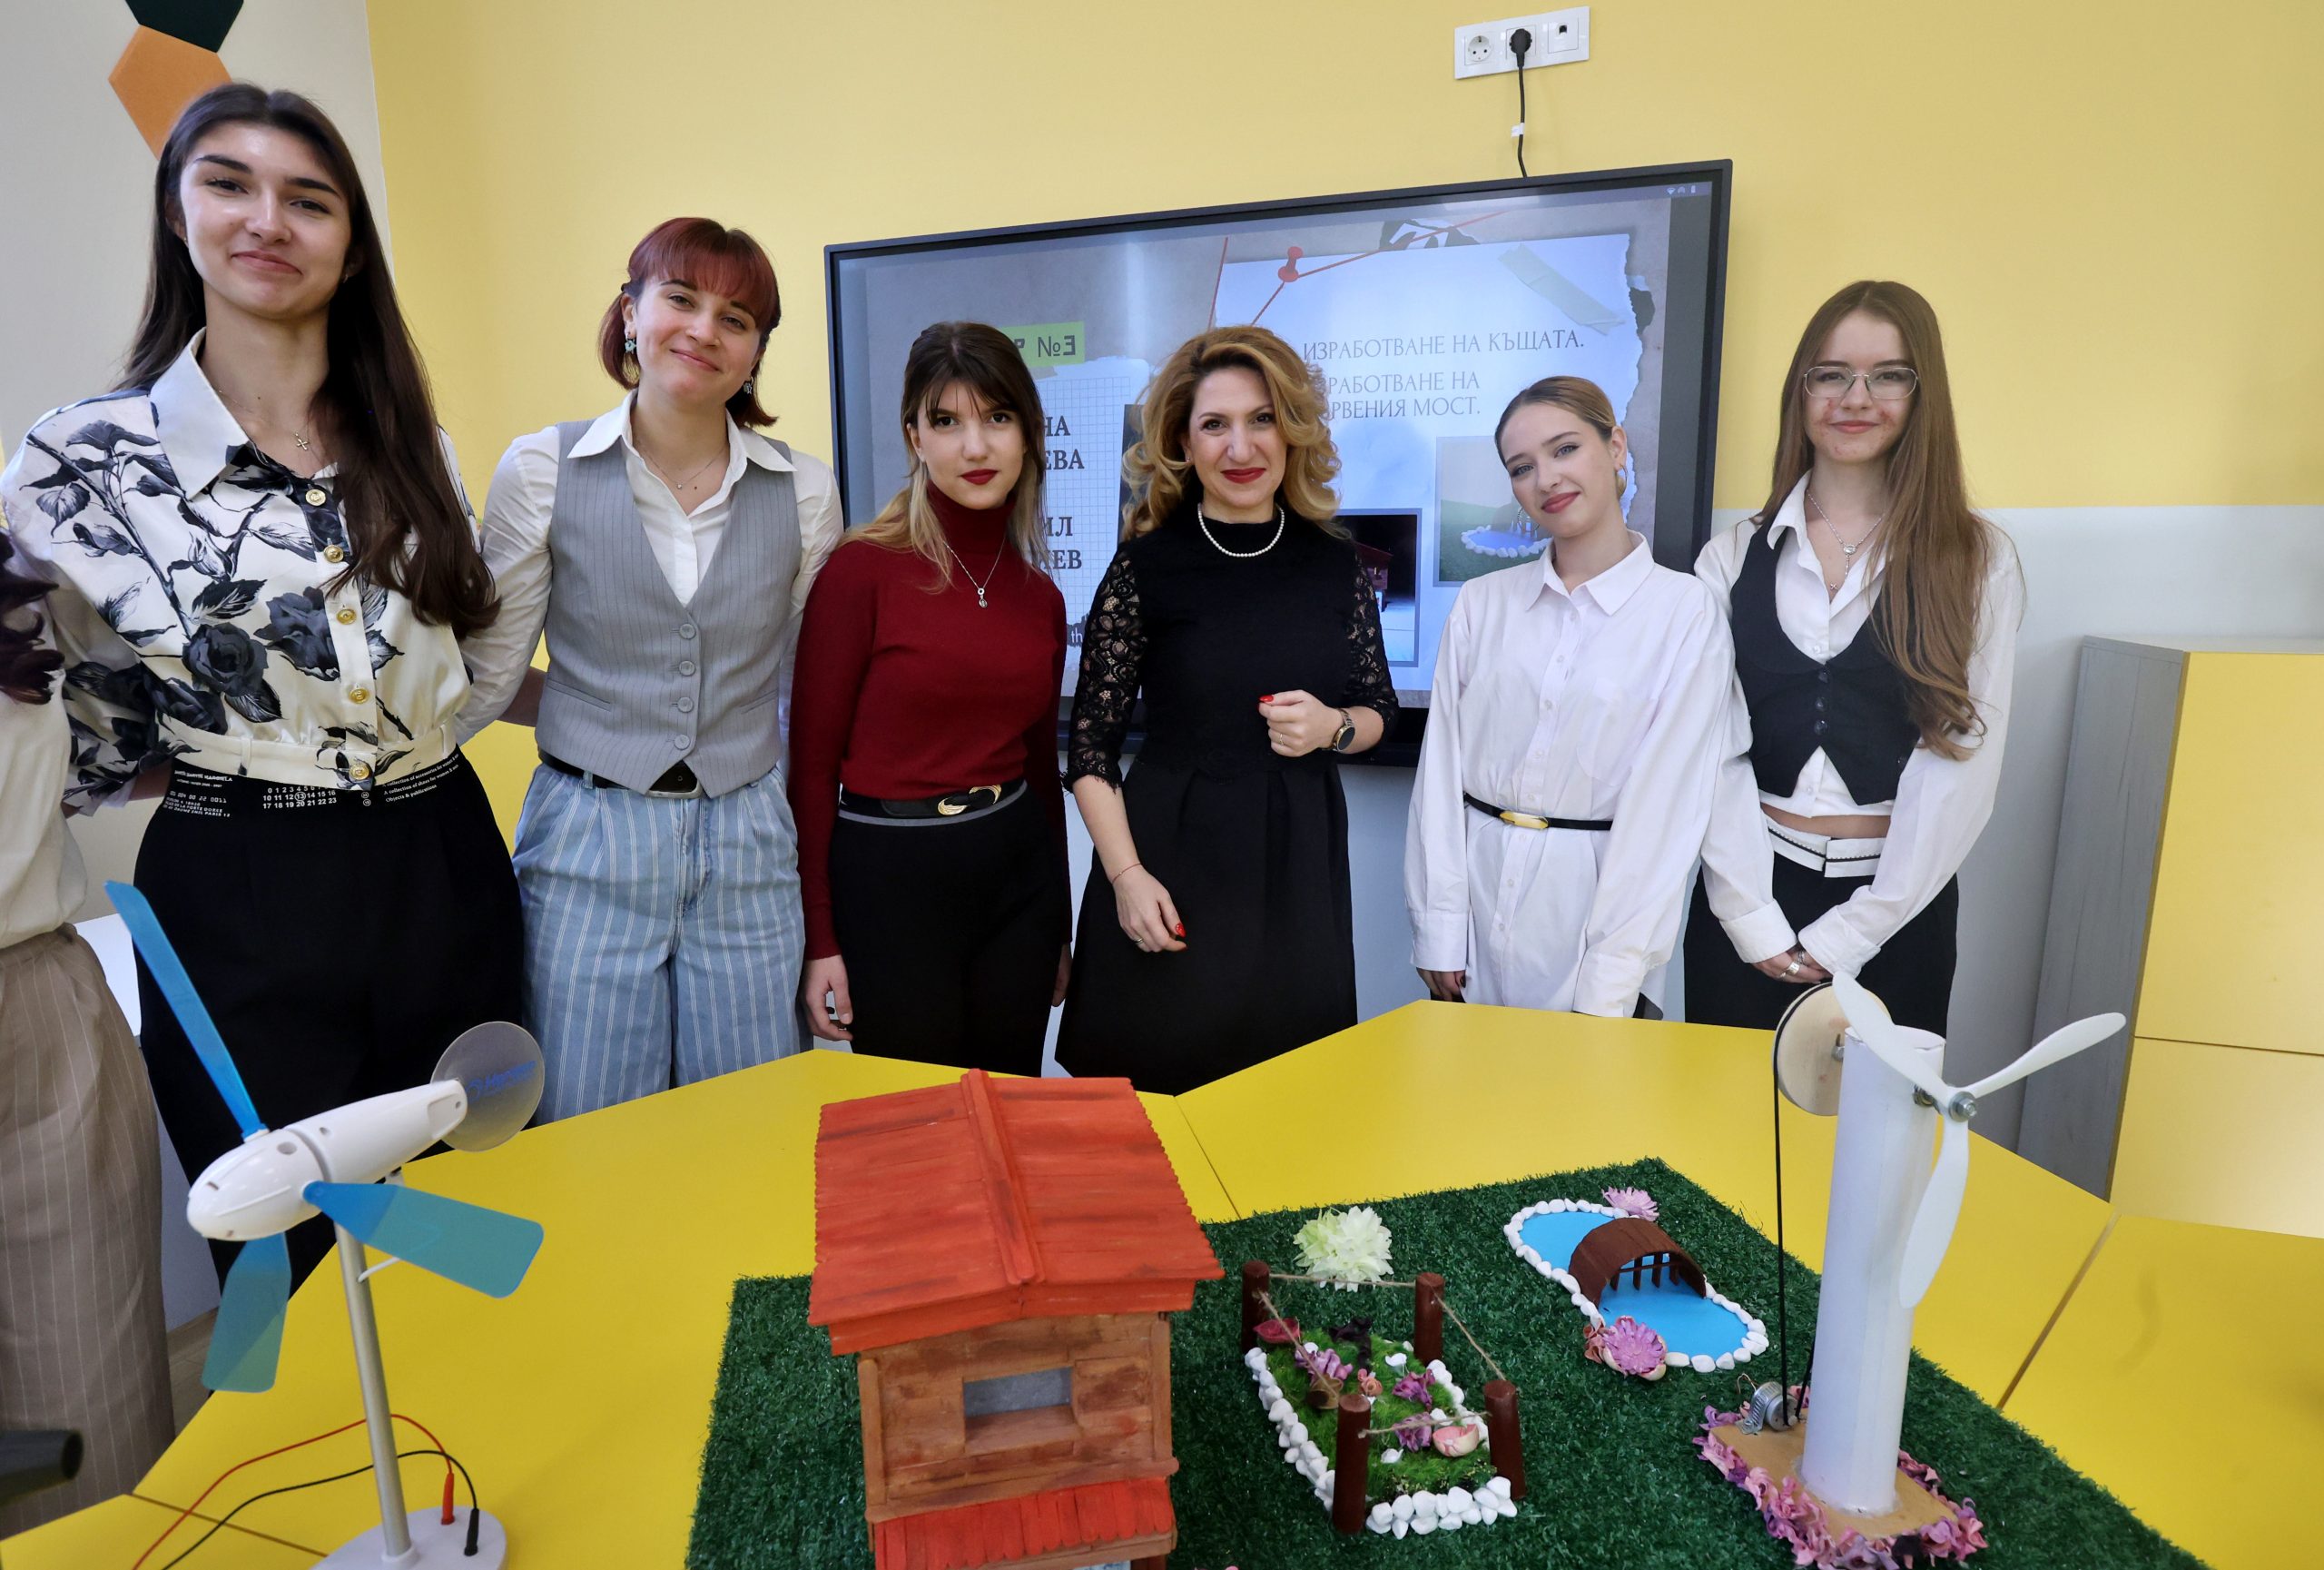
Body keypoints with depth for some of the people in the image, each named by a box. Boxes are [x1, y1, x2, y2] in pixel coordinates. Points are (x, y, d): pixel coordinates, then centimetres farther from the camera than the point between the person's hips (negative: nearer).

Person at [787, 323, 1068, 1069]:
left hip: (1018, 872, 5)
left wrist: (1058, 930, 17)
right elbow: (812, 763, -8)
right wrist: (818, 940, -8)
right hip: (890, 875, -5)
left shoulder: (1041, 597, 6)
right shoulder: (863, 569, -10)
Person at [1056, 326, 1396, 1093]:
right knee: (1156, 1090, 6)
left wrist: (1333, 728, -9)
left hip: (1301, 864, 3)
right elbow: (1090, 744, -4)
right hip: (1172, 860, -3)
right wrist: (1126, 875, -12)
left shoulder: (1335, 563, 4)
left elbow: (1379, 709, 14)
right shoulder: (1146, 564, -4)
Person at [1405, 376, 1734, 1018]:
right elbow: (1441, 768, 1)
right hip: (1476, 885, 3)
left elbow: (1663, 803, -9)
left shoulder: (1687, 614, -6)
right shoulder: (1482, 603, 3)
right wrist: (1438, 933, -4)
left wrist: (1609, 984, -12)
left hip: (1592, 893, -2)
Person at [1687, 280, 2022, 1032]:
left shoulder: (1977, 561, 0)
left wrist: (1852, 931, -11)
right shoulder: (1732, 558, 3)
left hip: (1898, 905, -1)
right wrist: (1751, 915, -10)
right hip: (1750, 894, 1)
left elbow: (1962, 763, -6)